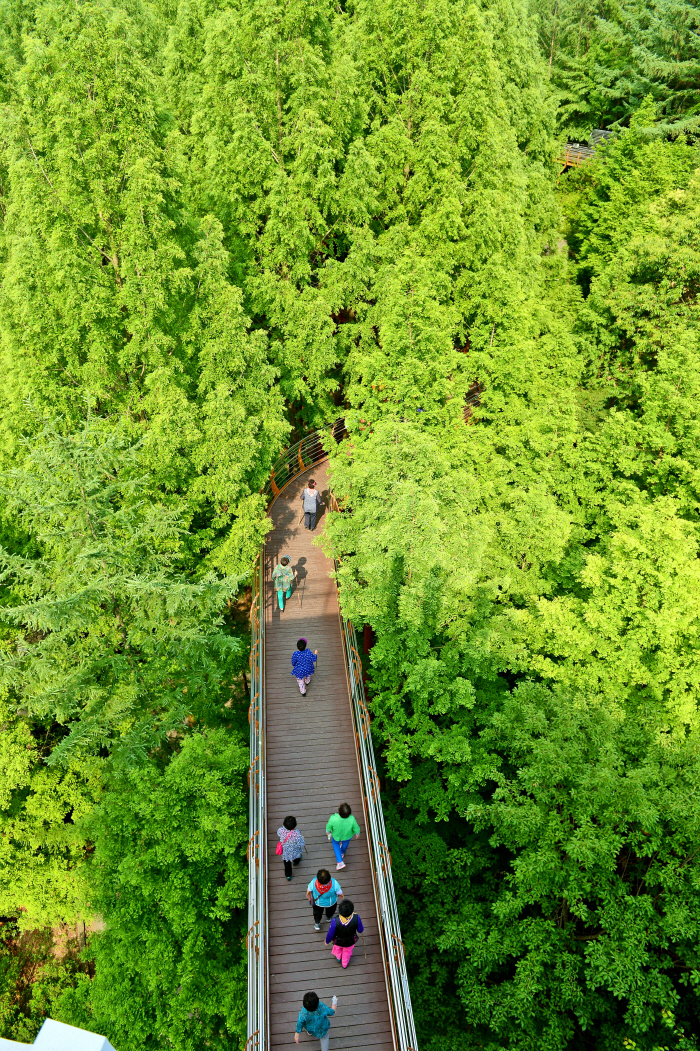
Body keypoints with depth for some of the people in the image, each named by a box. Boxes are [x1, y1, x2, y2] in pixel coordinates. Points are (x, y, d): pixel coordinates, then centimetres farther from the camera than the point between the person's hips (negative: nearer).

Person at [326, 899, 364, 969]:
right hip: (350, 942, 1)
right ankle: (345, 964, 64)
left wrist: (327, 941, 0)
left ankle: (338, 957, 68)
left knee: (337, 948, 37)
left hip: (338, 942, -1)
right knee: (347, 952, 36)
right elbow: (360, 931, -17)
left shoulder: (335, 921, -43)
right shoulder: (356, 918, -39)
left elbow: (330, 934, -24)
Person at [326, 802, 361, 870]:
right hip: (347, 836, 1)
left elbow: (328, 827, -20)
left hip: (336, 836, -1)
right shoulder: (352, 819, -41)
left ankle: (340, 862, 31)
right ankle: (342, 853, 65)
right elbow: (356, 829, -21)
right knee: (345, 843, 36)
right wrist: (357, 834, 3)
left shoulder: (333, 819, -42)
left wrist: (328, 832, 4)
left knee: (335, 844, 33)